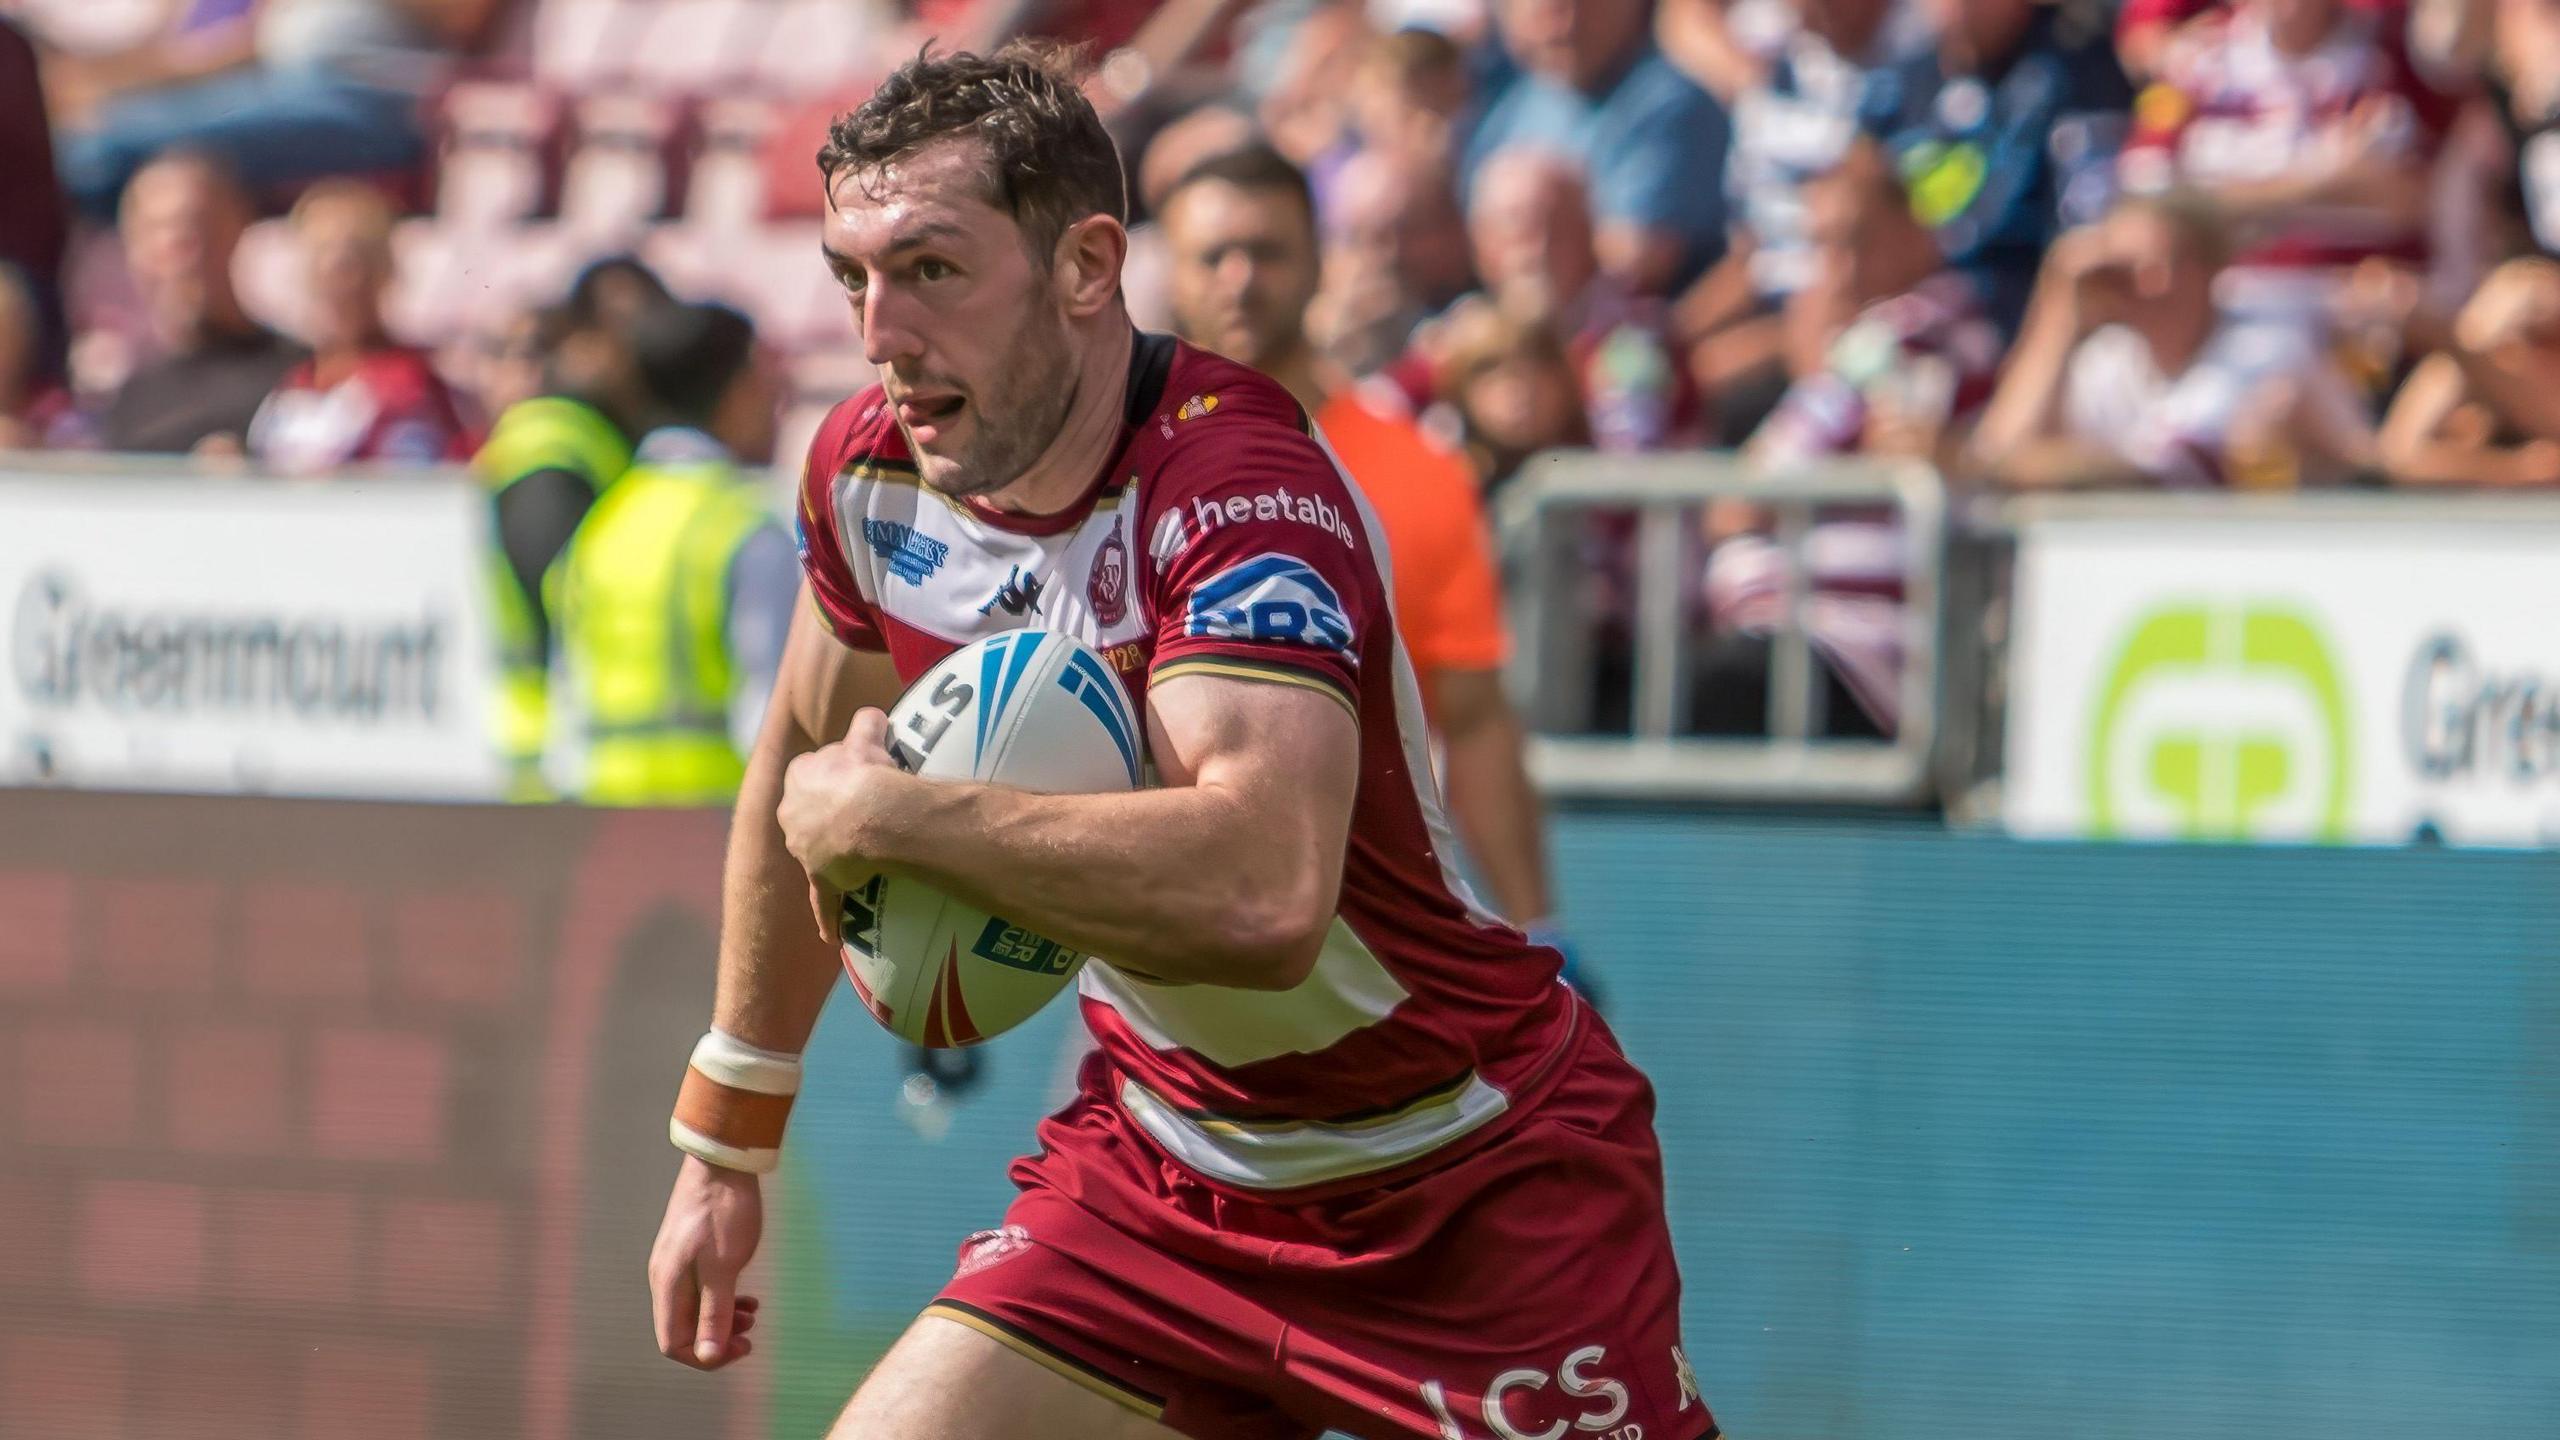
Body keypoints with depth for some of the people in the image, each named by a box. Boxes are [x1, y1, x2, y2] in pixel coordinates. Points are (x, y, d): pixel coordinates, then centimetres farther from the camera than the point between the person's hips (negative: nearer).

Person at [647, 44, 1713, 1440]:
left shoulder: (1243, 482, -27)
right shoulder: (872, 470, -5)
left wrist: (893, 815, -34)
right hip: (1160, 1165, 6)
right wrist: (722, 1143, 21)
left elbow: (1265, 893, -44)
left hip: (1475, 1200, -6)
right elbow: (805, 760, 17)